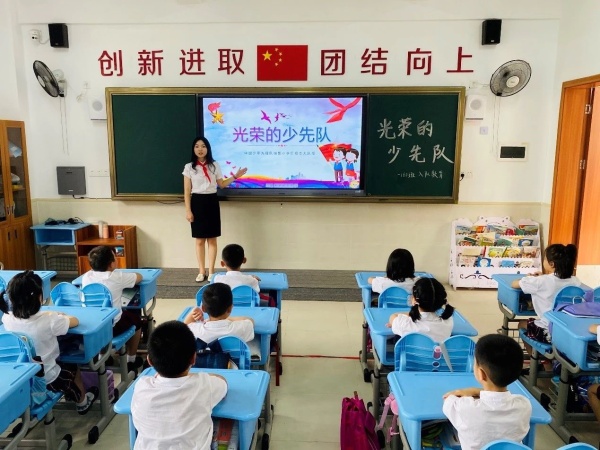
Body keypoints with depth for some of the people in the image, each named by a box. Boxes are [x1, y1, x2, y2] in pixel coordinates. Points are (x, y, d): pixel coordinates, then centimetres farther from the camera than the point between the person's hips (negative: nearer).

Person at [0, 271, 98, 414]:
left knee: (64, 367, 33)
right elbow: (75, 321, -12)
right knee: (73, 369, 27)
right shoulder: (49, 321, -30)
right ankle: (82, 402, 49)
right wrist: (59, 317, 7)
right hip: (47, 379, -5)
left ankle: (70, 394, 55)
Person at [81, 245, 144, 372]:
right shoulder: (118, 277, -12)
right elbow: (139, 277, 6)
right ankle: (131, 360, 36)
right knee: (135, 318, 25)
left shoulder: (86, 276, -2)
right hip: (112, 327, -5)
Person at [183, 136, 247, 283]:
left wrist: (235, 176, 1)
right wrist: (188, 210, -5)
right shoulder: (189, 167, 0)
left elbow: (221, 185, 11)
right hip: (197, 203, -1)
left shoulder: (214, 165, 5)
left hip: (212, 202, 1)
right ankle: (201, 271, 16)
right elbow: (187, 191, 0)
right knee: (199, 239, 4)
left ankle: (211, 271, 13)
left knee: (212, 239, 3)